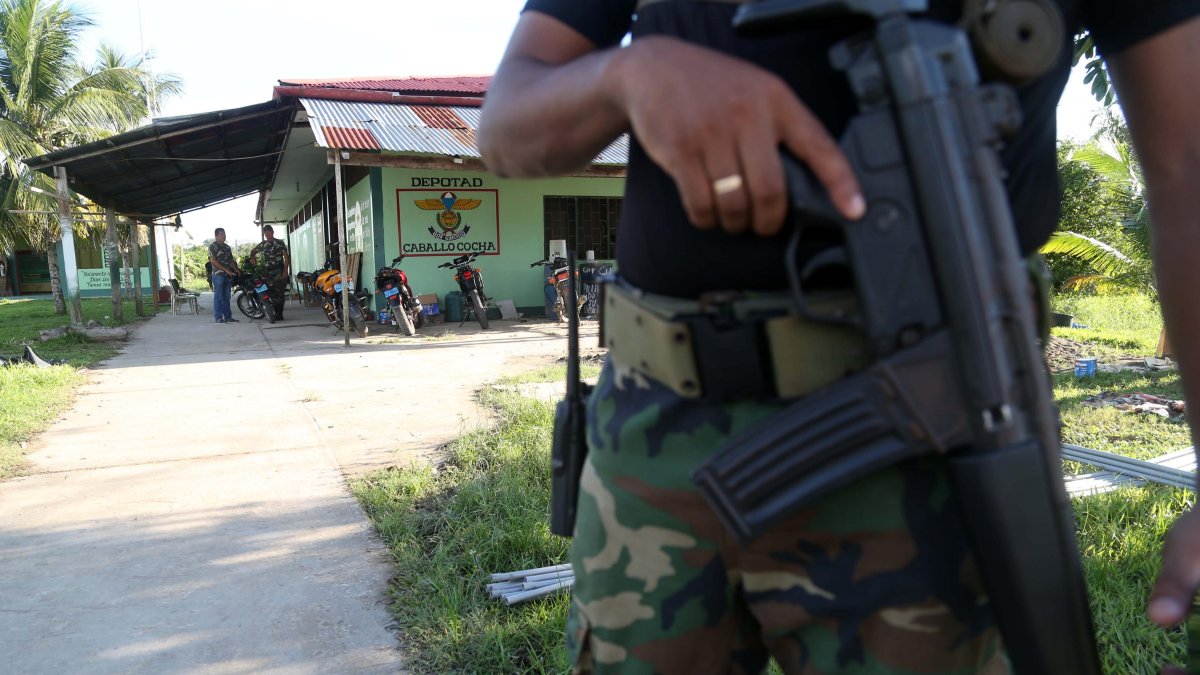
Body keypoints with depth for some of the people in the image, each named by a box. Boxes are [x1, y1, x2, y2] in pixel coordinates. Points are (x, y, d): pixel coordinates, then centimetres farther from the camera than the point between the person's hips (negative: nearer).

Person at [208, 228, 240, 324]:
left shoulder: (227, 247, 18)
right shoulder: (213, 246, -4)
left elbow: (231, 260, 22)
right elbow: (213, 261, -12)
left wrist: (236, 269, 5)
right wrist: (226, 270, -16)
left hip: (228, 275, 7)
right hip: (218, 275, -7)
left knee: (226, 297, 9)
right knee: (218, 297, -5)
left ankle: (227, 317, 13)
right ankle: (218, 318, -3)